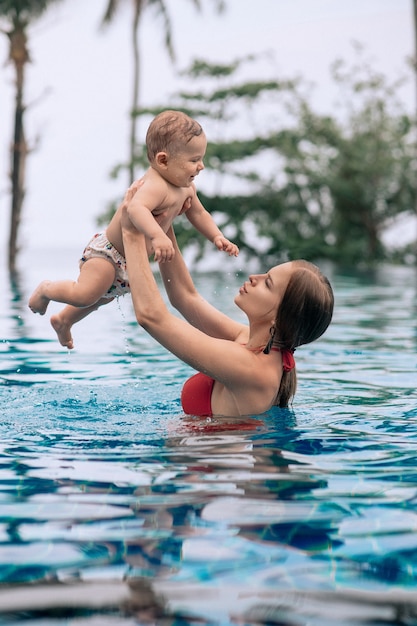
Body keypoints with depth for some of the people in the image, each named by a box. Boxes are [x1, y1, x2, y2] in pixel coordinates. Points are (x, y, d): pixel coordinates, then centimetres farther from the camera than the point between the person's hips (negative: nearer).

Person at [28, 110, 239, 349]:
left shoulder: (186, 188, 0)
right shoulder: (155, 186, -32)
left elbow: (199, 213, 17)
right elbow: (136, 208, -52)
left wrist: (217, 237, 4)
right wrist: (157, 235, -66)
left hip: (131, 263, 10)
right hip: (108, 253, -10)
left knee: (104, 297, 27)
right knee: (85, 295, -23)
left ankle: (63, 320, 49)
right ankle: (47, 289, 7)